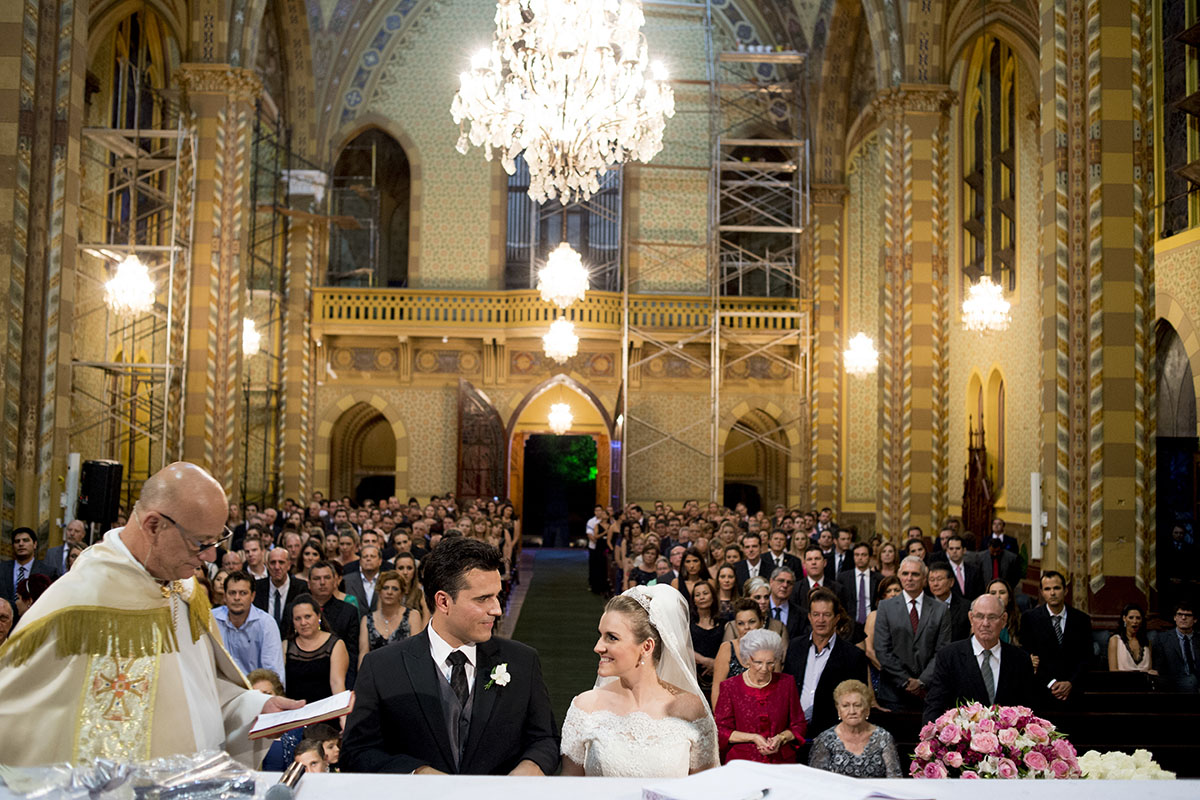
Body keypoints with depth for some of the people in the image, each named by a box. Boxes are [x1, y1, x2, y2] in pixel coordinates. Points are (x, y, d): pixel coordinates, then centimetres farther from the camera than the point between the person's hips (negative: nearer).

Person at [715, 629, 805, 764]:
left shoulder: (787, 683, 8)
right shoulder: (730, 687, 1)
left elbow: (798, 725, 13)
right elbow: (720, 730, 2)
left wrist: (781, 738, -6)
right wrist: (753, 738, -9)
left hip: (781, 762, 2)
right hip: (742, 761, -1)